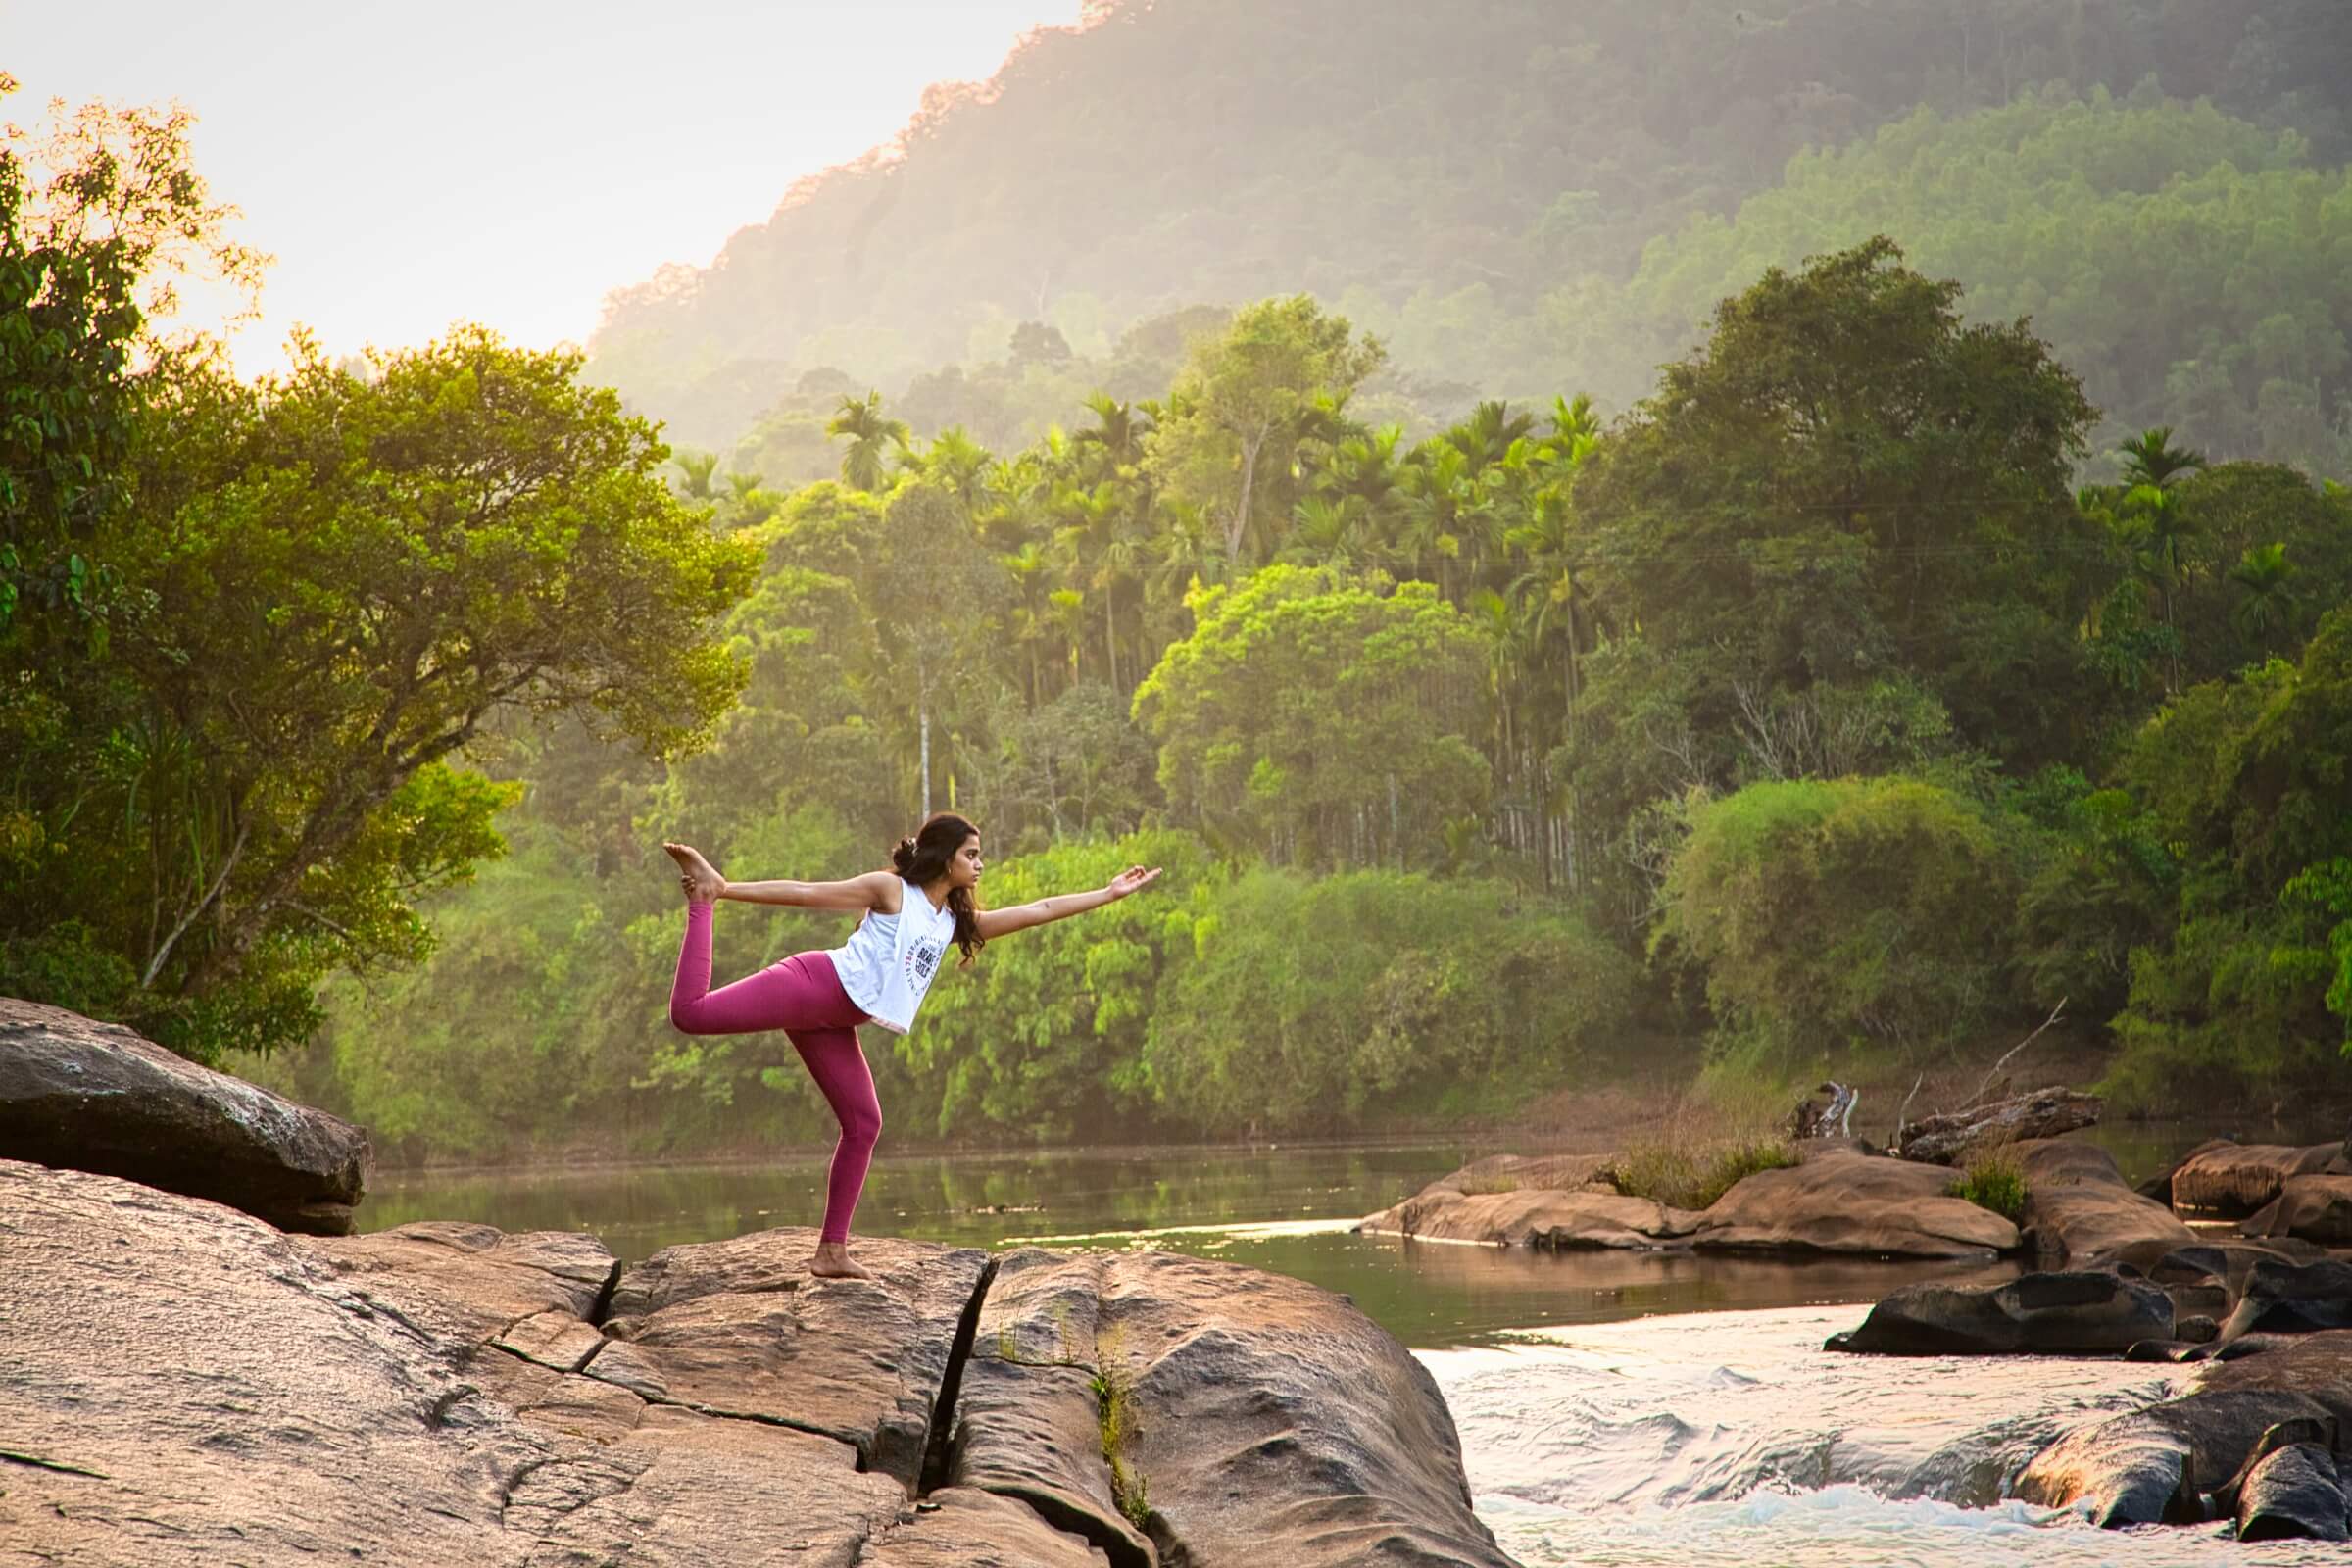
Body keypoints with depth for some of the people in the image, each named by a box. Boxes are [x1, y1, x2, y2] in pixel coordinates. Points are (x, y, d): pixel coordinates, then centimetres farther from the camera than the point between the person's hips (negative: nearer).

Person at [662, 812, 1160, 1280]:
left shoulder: (956, 922, 20)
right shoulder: (891, 890, 1)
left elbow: (1037, 911, 20)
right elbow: (807, 893, -2)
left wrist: (1108, 894, 18)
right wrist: (727, 889, -7)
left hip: (834, 1024, 7)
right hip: (812, 984, -7)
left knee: (863, 1125, 4)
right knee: (691, 1012, -24)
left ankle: (831, 1252, 9)